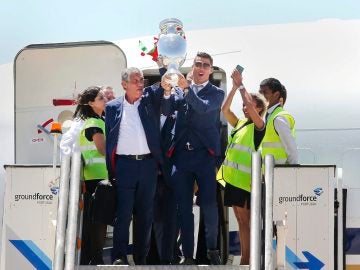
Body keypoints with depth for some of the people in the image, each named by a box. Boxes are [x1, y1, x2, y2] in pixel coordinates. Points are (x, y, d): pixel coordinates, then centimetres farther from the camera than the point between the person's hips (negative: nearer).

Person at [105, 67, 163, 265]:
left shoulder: (150, 99, 9)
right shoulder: (113, 107, 6)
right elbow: (109, 139, 6)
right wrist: (110, 169, 0)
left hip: (148, 163, 2)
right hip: (124, 164, -2)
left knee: (145, 213, 6)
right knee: (123, 212, -5)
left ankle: (141, 258, 13)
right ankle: (119, 257, -3)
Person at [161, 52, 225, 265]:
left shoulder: (216, 93, 5)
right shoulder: (180, 90, 12)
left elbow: (204, 108, -14)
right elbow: (167, 111, -2)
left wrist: (186, 88, -26)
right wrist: (167, 91, -20)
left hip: (204, 154, -2)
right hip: (181, 155, 3)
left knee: (209, 204, -7)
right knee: (184, 207, 4)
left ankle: (212, 249, 11)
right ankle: (188, 254, 10)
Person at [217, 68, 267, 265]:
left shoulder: (259, 126, -2)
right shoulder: (239, 124, 17)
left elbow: (251, 106, -19)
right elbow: (225, 109, 6)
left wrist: (241, 85, -10)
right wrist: (234, 87, 1)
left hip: (247, 179, -7)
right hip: (233, 177, 7)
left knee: (247, 220, -5)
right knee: (240, 220, 9)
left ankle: (248, 260, -2)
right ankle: (244, 259, 14)